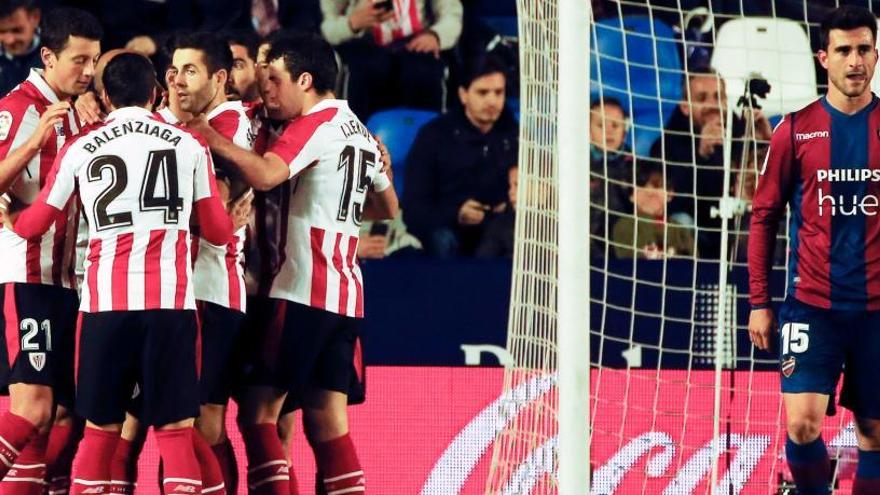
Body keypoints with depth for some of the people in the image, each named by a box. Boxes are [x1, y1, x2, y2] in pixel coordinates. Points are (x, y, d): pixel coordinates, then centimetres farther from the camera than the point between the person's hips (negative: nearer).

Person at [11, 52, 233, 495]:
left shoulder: (80, 149, 8)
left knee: (100, 429, 12)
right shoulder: (189, 145, 8)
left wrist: (9, 220, 40)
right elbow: (218, 232, 14)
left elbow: (31, 226, 17)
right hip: (171, 301, -1)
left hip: (106, 303, 1)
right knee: (175, 429, 1)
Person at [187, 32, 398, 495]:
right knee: (327, 423, 7)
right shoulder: (360, 132, 18)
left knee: (258, 411, -5)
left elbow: (265, 174, -27)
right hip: (346, 295, 8)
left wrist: (213, 138, -21)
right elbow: (387, 206, 30)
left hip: (304, 292, -8)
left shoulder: (315, 124, -9)